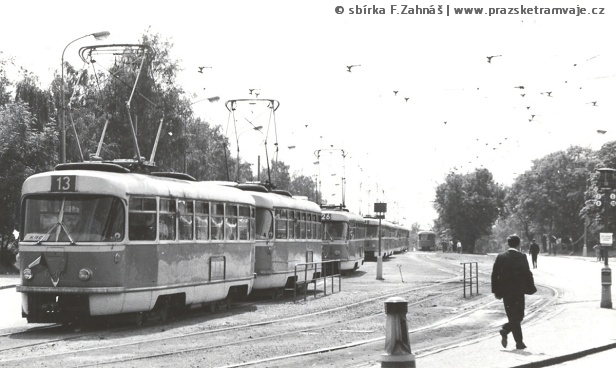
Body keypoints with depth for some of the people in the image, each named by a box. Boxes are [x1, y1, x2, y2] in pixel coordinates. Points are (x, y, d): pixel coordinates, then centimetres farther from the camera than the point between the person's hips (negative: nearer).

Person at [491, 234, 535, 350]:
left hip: (505, 291, 4)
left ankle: (519, 342, 1)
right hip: (518, 291, -4)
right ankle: (505, 331, -16)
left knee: (513, 316, 12)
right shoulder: (522, 258, -9)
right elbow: (528, 274, -9)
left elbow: (494, 274, 2)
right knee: (518, 316, 6)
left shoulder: (501, 257, 1)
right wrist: (531, 288, 4)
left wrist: (496, 291, 8)